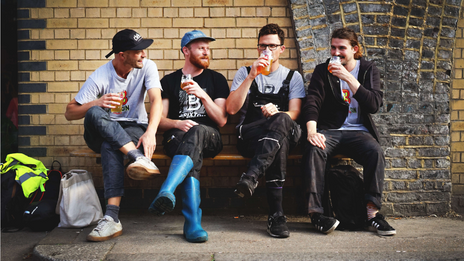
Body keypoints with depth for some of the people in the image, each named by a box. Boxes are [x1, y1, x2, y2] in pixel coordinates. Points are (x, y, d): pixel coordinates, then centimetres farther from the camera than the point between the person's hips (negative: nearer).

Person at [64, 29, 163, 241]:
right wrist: (97, 102, -30)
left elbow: (156, 100, -20)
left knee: (110, 145, -37)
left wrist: (150, 132, -40)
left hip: (135, 128, -1)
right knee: (94, 113, -34)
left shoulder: (147, 67, -5)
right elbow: (69, 113, -9)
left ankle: (112, 216, -46)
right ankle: (140, 158, -47)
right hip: (102, 133, 1)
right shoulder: (100, 77, -10)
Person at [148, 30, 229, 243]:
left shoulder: (217, 80, 17)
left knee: (196, 131, -38)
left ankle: (166, 192, -56)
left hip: (209, 137, 0)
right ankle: (193, 223, -45)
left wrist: (203, 95, -9)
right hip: (177, 138, 0)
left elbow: (221, 120, 5)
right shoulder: (169, 81, 17)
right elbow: (159, 121, 9)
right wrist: (177, 124, -13)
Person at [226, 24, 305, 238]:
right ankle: (276, 215, -45)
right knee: (279, 143, -38)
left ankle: (251, 176, -51)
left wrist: (277, 113, -23)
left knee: (282, 120, -39)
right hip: (249, 135, 0)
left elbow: (295, 113, 2)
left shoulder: (293, 77, 18)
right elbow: (231, 108, -1)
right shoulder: (245, 73, 16)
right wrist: (251, 77, -10)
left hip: (286, 132, 1)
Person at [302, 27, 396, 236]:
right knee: (314, 149, -33)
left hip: (358, 131, 1)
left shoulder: (369, 70, 9)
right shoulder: (322, 71, 8)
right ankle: (315, 212, -31)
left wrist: (349, 78, -16)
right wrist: (312, 131, -25)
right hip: (328, 130, 0)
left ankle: (372, 211, -26)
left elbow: (374, 105, -7)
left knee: (375, 151, -32)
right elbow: (312, 102, -6)